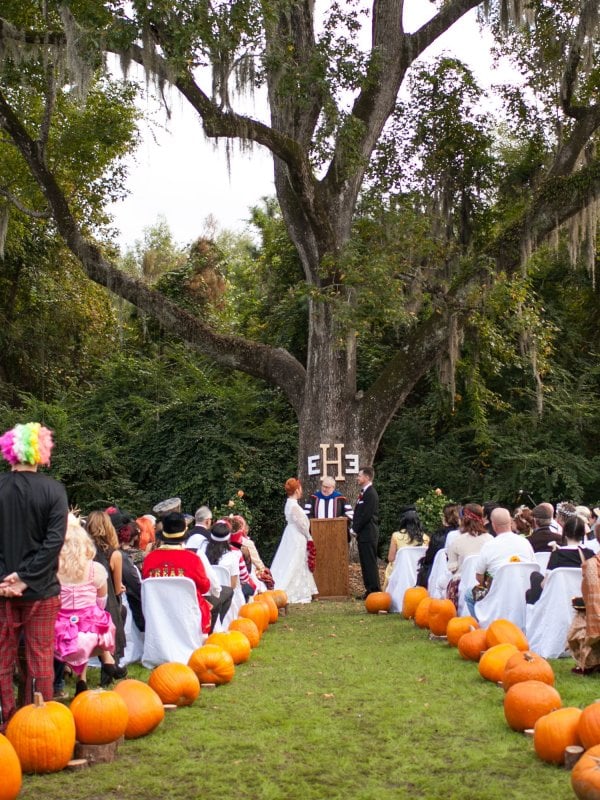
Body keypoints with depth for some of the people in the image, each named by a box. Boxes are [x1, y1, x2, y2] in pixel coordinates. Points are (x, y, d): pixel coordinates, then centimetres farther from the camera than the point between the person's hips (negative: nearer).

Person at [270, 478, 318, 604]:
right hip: (297, 538, -10)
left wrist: (307, 536, 13)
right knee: (294, 566, -3)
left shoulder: (290, 503, 9)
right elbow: (301, 524, -17)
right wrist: (308, 537, -3)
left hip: (292, 536, 10)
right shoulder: (294, 506, -21)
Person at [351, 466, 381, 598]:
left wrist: (355, 528, -12)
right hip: (363, 534, 10)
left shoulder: (371, 494, -14)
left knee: (370, 563, -7)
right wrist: (355, 528, 11)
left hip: (368, 534, -10)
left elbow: (366, 515, -19)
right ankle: (369, 590, 16)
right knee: (365, 564, 11)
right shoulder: (364, 492, 16)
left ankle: (375, 591, -4)